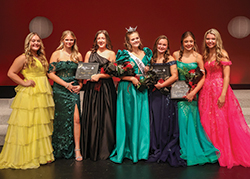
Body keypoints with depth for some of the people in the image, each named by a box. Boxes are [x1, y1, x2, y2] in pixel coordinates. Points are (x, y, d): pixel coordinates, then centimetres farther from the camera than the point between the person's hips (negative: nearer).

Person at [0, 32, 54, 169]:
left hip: (43, 95, 7)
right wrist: (24, 83, -13)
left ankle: (41, 154, 21)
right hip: (29, 95, -7)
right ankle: (25, 156, 7)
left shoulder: (42, 58, 17)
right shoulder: (24, 58, -5)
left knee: (42, 125, 10)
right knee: (27, 125, -4)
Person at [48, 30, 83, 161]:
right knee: (61, 119, 3)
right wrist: (66, 84, -10)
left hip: (74, 90, 2)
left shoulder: (78, 55, 10)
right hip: (60, 90, -2)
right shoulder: (56, 54, 2)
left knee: (76, 118, -8)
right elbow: (51, 73, -4)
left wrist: (80, 85, -2)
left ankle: (76, 149, 0)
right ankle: (60, 150, 18)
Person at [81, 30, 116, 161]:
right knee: (91, 118, 1)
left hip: (106, 89, -2)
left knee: (105, 118, -2)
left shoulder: (111, 54, 7)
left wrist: (99, 75, -12)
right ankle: (91, 150, 11)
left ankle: (105, 150, 7)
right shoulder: (89, 54, 15)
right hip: (91, 89, 2)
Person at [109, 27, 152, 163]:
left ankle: (141, 150, 13)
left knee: (142, 119, 3)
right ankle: (127, 150, 10)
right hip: (128, 90, -4)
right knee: (129, 119, -1)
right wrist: (131, 78, -16)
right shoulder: (124, 54, -1)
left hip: (142, 90, 4)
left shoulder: (146, 53, 12)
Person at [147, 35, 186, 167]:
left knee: (165, 121, -1)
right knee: (155, 120, 5)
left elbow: (175, 76, -10)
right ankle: (156, 150, 17)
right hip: (153, 94, 4)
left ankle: (166, 152, 9)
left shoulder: (170, 59, 0)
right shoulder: (152, 59, 13)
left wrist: (162, 85, -16)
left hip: (166, 94, -4)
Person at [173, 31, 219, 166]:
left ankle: (194, 151, 15)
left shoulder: (198, 57, -1)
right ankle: (186, 151, 11)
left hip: (193, 91, -1)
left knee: (192, 120, -1)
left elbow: (203, 77, -2)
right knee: (183, 119, -3)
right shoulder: (176, 55, 3)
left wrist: (193, 92, -13)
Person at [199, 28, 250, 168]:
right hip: (207, 90, 6)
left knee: (221, 121, -3)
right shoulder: (206, 55, 14)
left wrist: (223, 95, -19)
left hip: (220, 89, -6)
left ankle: (225, 155, 11)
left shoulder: (222, 54, -6)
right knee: (208, 121, 7)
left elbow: (226, 76, -12)